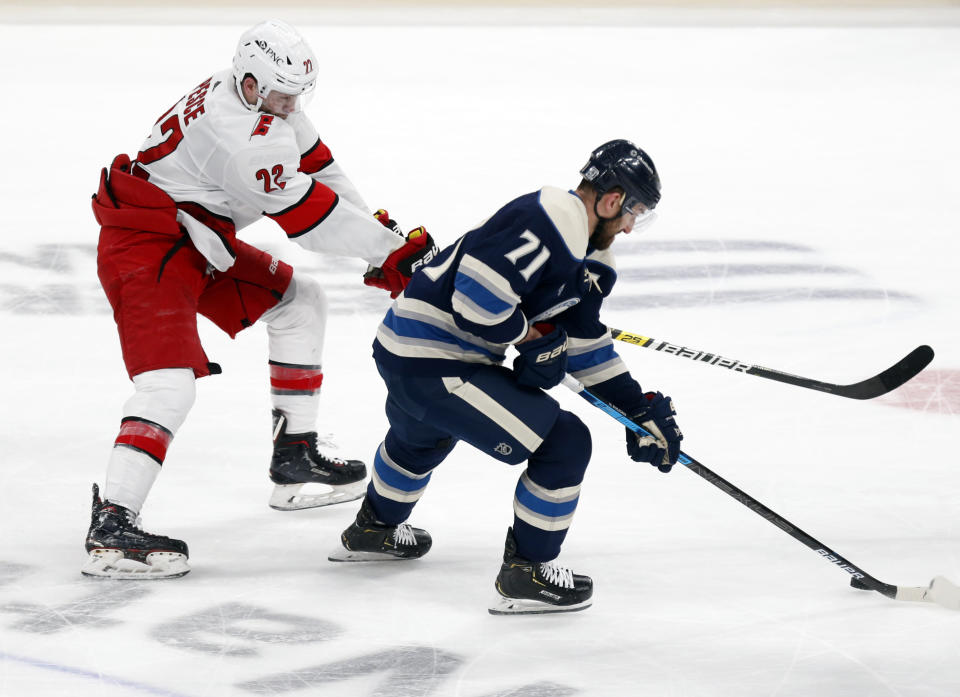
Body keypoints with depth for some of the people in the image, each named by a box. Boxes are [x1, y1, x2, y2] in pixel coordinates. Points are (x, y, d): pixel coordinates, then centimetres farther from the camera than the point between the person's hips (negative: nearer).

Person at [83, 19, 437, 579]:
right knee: (170, 382, -23)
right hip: (144, 250, -10)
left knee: (300, 302, 17)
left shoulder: (271, 100, 1)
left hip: (200, 242, 10)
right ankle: (111, 527, -29)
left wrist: (382, 237, 6)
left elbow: (318, 168, 12)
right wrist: (392, 250, -16)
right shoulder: (236, 131, -29)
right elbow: (308, 213, -26)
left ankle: (295, 458, 23)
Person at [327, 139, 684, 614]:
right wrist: (532, 336, -12)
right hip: (432, 363, -11)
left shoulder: (588, 260, 12)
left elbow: (584, 342, 20)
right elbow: (477, 292, -28)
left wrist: (640, 411, 16)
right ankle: (526, 573, 3)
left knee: (423, 435, 41)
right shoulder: (548, 220, -20)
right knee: (564, 443, -9)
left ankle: (374, 529, 65)